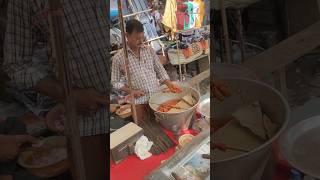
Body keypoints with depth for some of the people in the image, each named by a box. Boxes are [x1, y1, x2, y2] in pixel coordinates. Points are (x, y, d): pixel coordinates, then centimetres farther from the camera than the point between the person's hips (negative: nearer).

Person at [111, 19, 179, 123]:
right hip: (138, 101, -3)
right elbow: (115, 82, -2)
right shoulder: (118, 57, -9)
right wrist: (130, 91, -14)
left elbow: (160, 69, 8)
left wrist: (169, 84, -6)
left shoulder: (149, 50, 0)